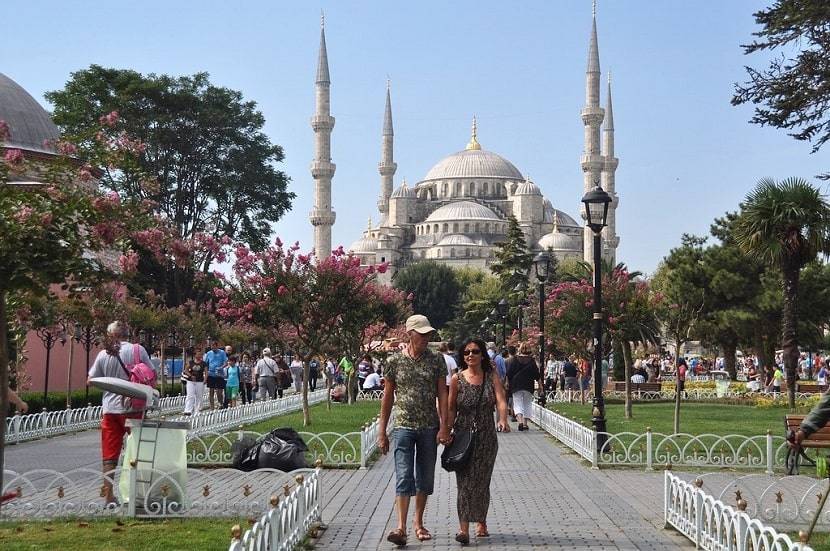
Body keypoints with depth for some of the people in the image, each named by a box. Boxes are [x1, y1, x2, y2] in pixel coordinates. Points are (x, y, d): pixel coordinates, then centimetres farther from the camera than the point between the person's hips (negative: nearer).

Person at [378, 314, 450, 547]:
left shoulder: (437, 360, 2)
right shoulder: (395, 361, 0)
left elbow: (442, 394, 1)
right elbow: (388, 397, 4)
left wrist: (444, 427, -8)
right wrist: (382, 431, 3)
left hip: (430, 427, 2)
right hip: (404, 426, -2)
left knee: (425, 479, 10)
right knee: (404, 477, -11)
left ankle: (418, 523, 24)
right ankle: (401, 527, -15)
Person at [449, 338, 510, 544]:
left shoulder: (492, 377, 1)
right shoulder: (457, 379, 1)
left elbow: (501, 401, -12)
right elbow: (451, 408, 3)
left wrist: (503, 420, -31)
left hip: (487, 437, 1)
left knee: (482, 482, 9)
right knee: (465, 482, -9)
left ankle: (481, 522, 28)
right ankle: (463, 528, -12)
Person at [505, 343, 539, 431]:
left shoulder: (514, 360, -4)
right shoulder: (532, 361, -1)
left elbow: (509, 373, -3)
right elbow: (536, 375, 3)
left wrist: (508, 383, 8)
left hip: (516, 386, -1)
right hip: (528, 386, 1)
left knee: (517, 404, 1)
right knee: (527, 404, 13)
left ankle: (520, 420, -21)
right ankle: (525, 423, 13)